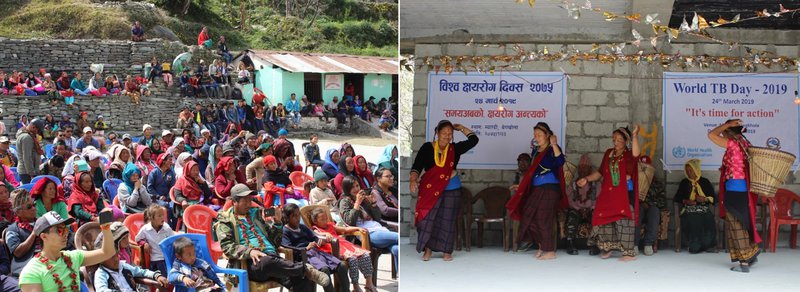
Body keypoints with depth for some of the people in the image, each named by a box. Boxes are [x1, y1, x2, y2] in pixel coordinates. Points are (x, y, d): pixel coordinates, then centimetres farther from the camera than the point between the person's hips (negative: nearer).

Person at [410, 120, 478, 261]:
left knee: (447, 221, 6)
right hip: (431, 189, -2)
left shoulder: (455, 149, 4)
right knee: (427, 219, -3)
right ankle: (427, 250, 9)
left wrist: (461, 128, 5)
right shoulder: (427, 148, -3)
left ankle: (447, 251, 14)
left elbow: (473, 140, 6)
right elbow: (417, 166, -9)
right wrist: (413, 180, -25)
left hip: (452, 190, 2)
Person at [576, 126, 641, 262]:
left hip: (625, 194, -6)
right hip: (608, 194, 6)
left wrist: (635, 136, -36)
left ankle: (629, 252, -3)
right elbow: (600, 172, 22)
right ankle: (607, 248, 22)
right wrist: (586, 179, 14)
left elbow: (636, 153, -30)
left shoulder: (628, 155, -3)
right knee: (605, 219, 7)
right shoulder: (608, 153, 13)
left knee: (624, 222, -8)